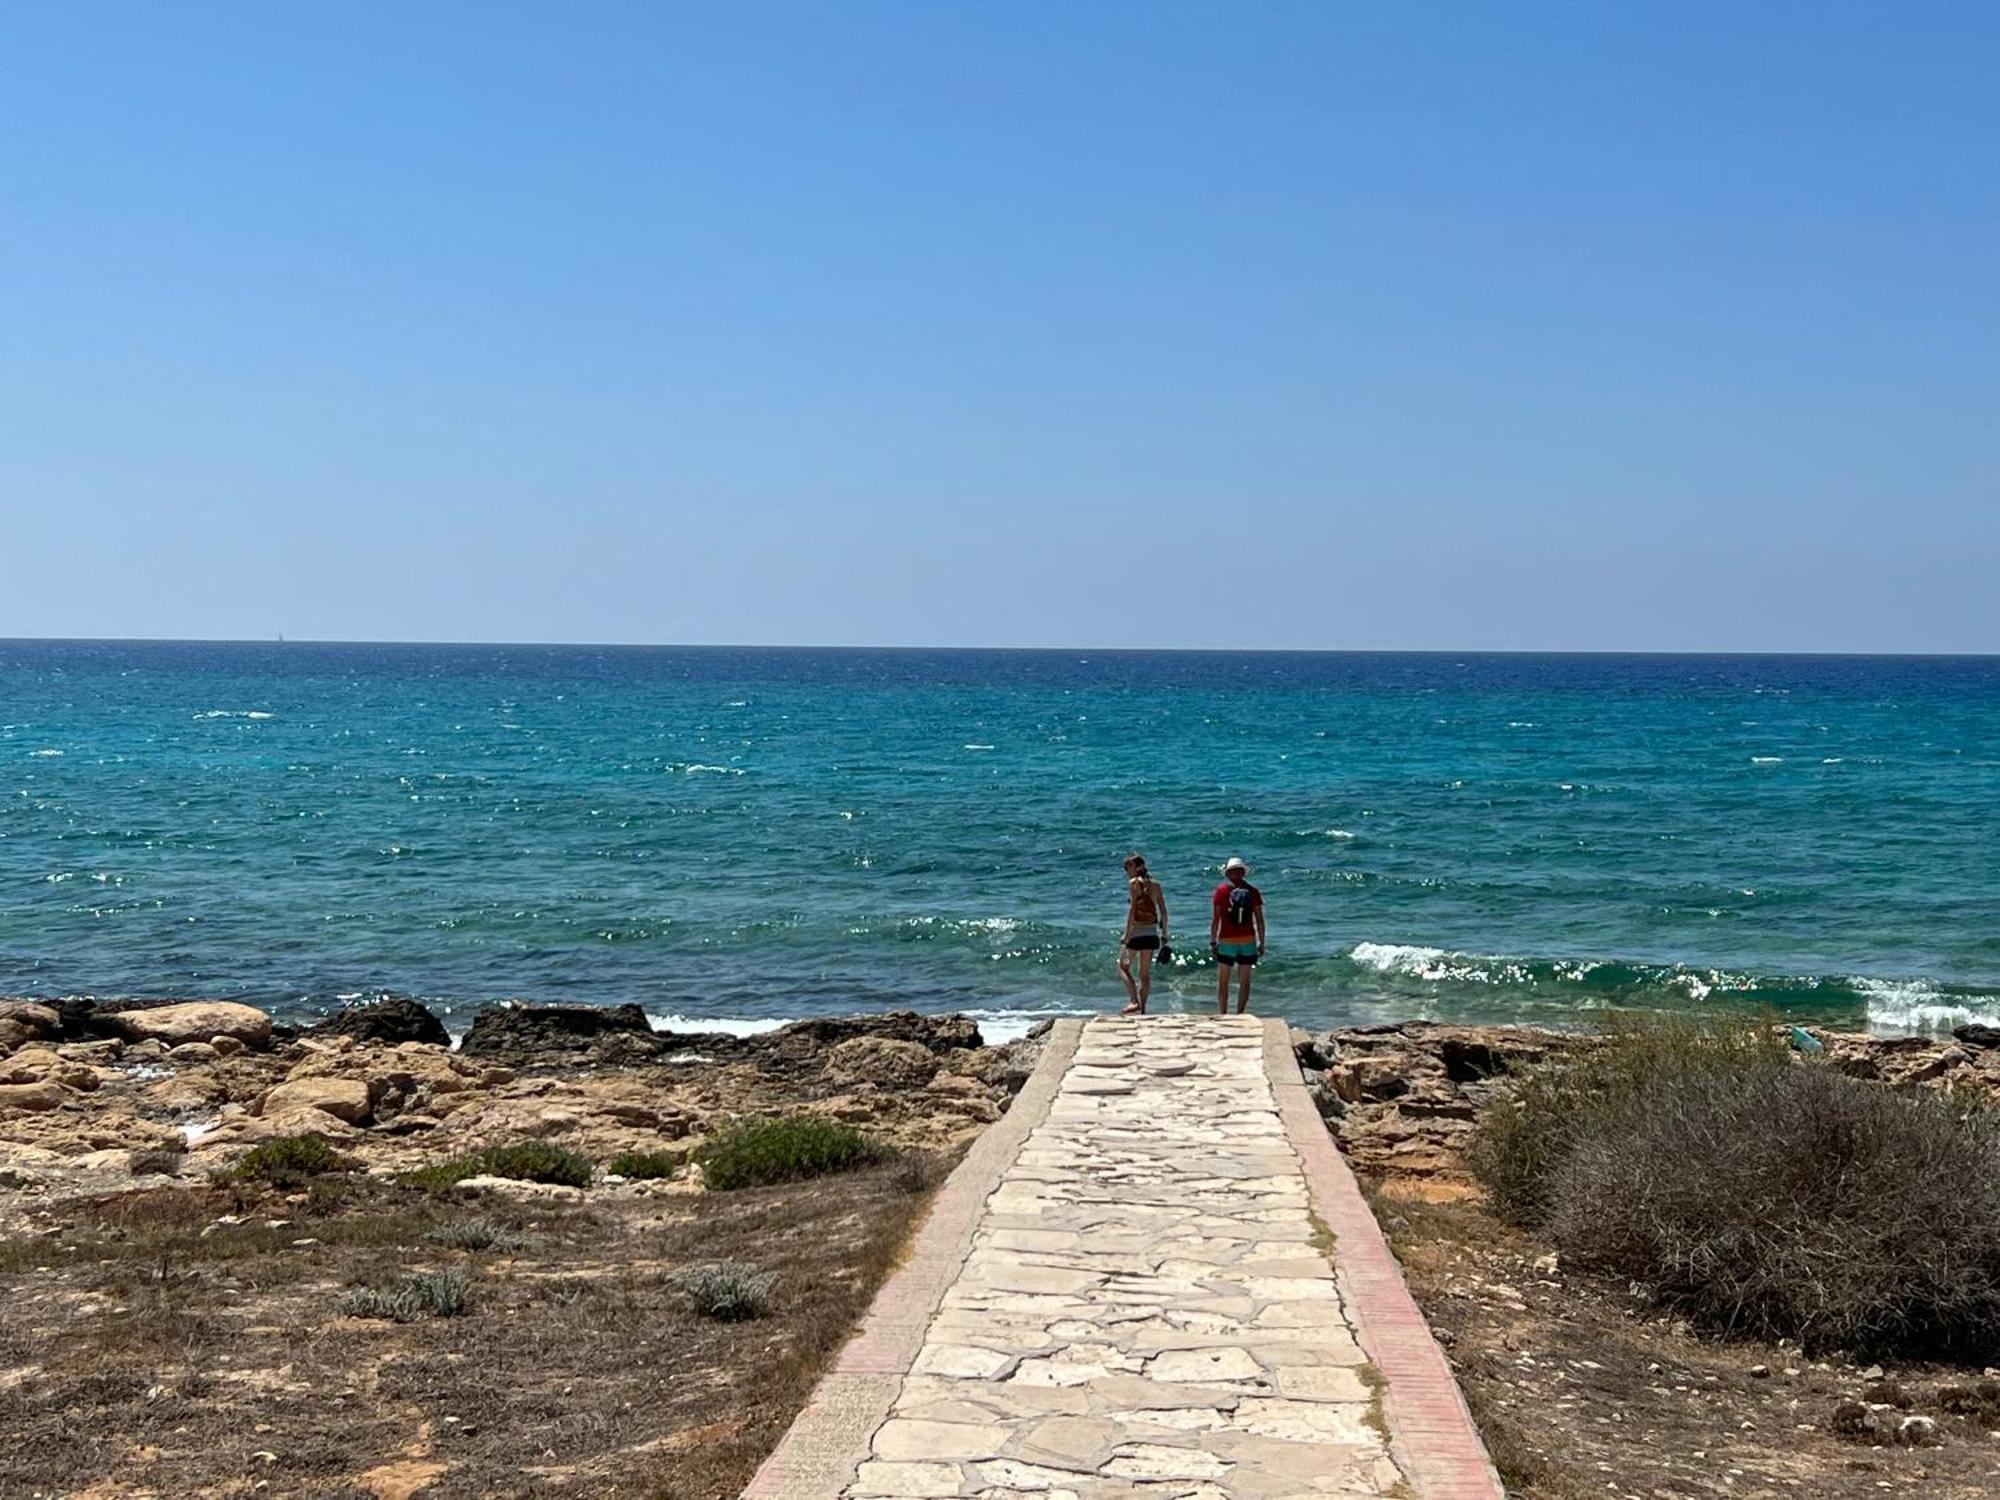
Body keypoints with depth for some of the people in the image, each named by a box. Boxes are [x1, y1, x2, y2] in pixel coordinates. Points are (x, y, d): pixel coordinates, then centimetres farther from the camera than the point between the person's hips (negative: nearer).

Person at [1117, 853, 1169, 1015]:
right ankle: (1142, 1009, 12)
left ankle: (1134, 1002, -10)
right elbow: (1163, 911, 10)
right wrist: (1164, 934, 16)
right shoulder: (1155, 884, 10)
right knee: (1145, 973, 12)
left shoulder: (1134, 882, -8)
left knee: (1123, 967, 7)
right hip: (1152, 932, 6)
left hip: (1137, 930, -6)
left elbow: (1132, 909, -15)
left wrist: (1126, 934, -15)